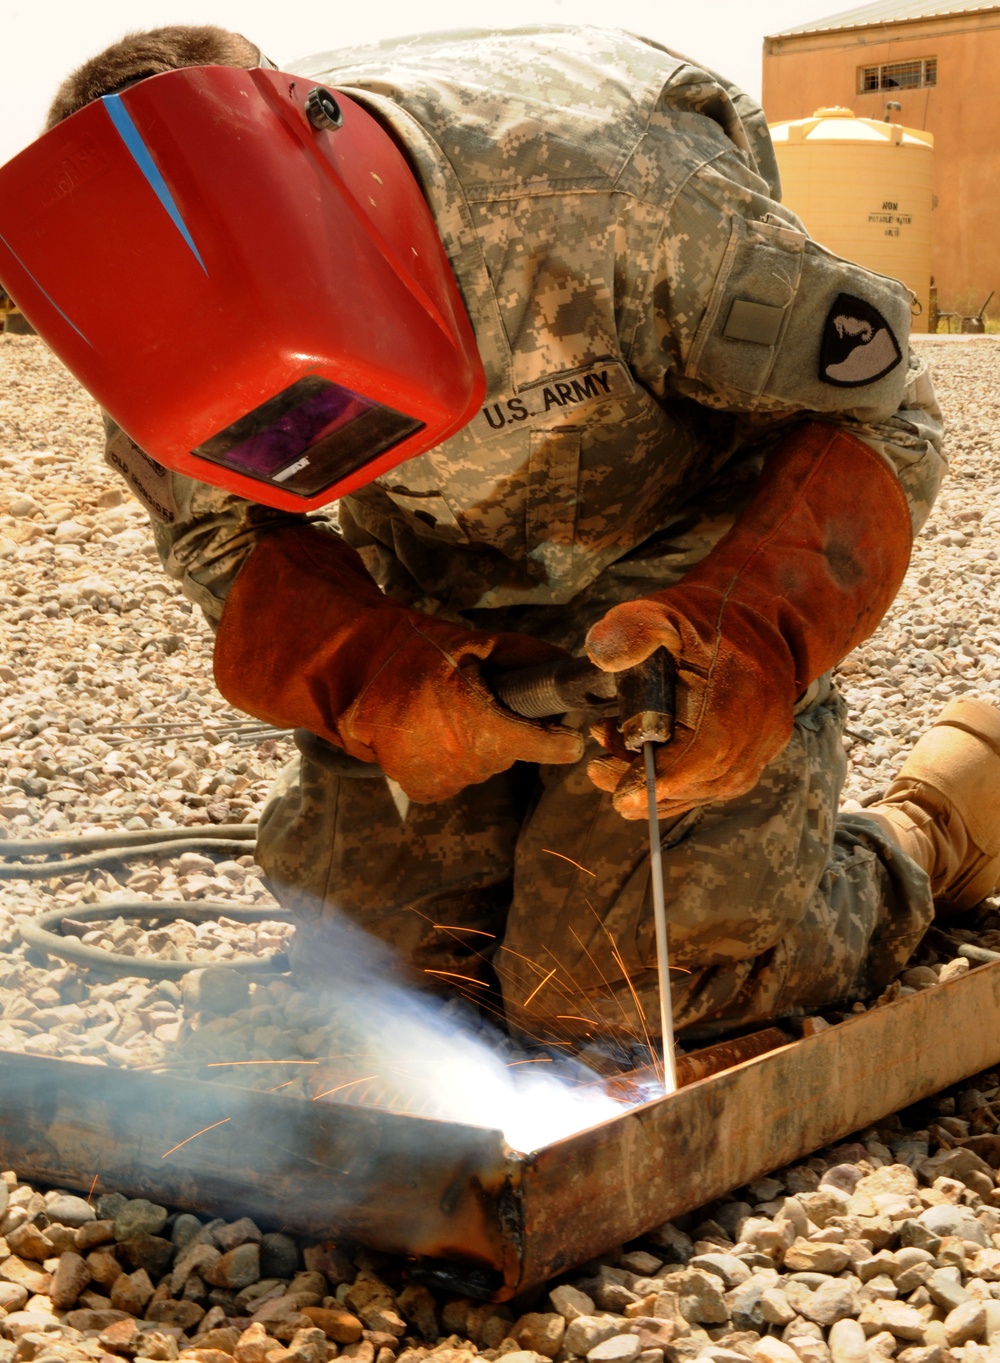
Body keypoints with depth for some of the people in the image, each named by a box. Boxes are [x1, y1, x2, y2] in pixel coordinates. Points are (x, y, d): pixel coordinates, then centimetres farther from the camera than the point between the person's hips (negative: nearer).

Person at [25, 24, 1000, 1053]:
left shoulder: (607, 194, -35)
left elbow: (879, 413, -24)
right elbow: (218, 537, -8)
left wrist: (755, 640, -43)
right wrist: (378, 680, -29)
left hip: (679, 596, -4)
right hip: (442, 619, 4)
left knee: (611, 990, -10)